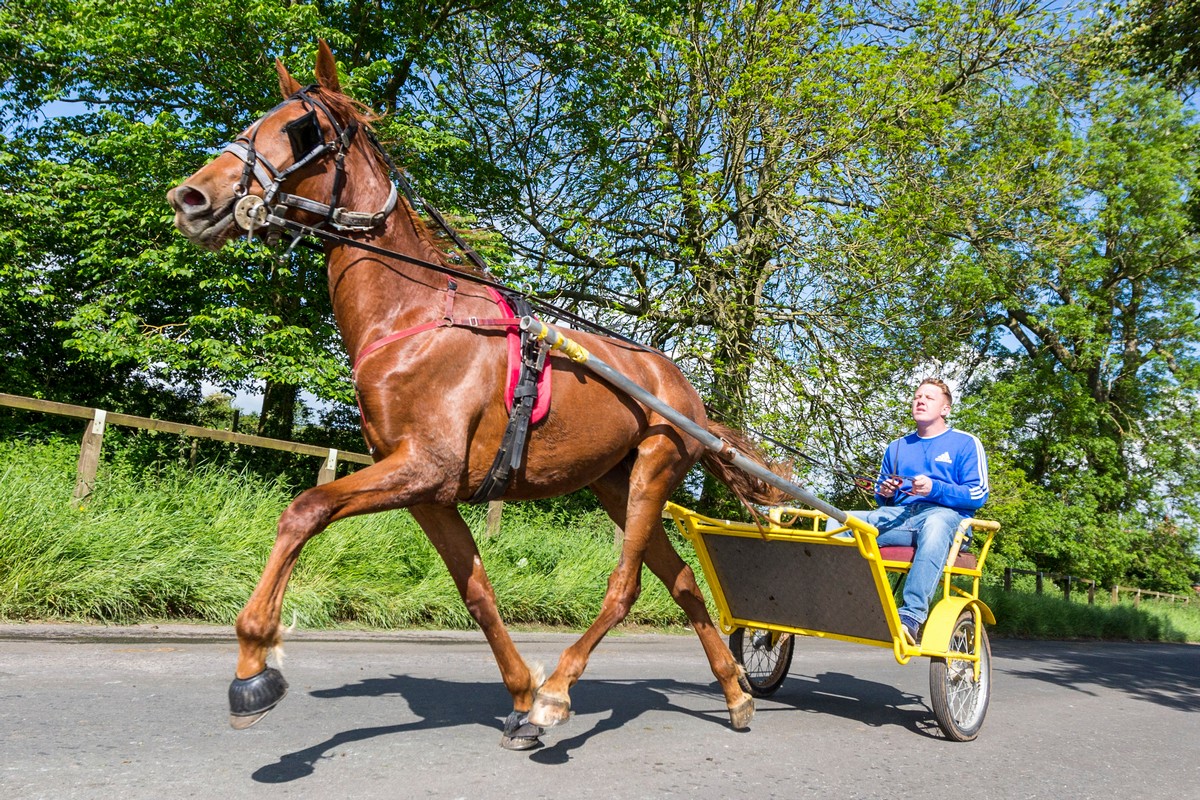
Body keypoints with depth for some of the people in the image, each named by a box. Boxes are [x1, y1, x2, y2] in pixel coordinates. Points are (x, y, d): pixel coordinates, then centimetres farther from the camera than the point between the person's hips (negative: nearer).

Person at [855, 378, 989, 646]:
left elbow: (978, 495, 0)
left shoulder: (965, 444, 11)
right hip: (898, 516, 5)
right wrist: (884, 492, 5)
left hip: (946, 515, -4)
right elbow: (881, 496, 30)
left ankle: (912, 616, -52)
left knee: (935, 525, -43)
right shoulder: (897, 447, 27)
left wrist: (934, 489, -13)